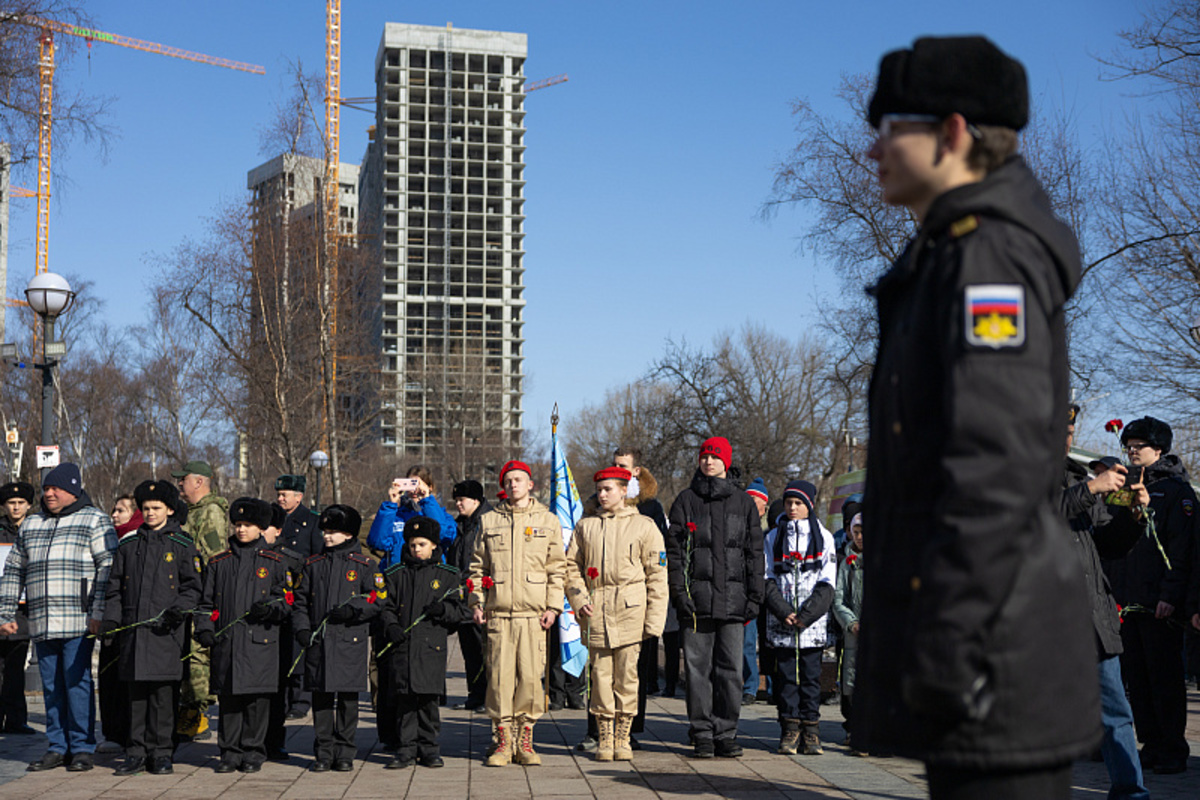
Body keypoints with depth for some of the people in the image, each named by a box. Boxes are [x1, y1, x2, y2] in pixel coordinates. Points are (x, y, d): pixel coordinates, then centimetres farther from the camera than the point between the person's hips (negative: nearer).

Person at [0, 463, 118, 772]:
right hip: (41, 624, 5)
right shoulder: (30, 525, 19)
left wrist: (99, 613, -15)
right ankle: (57, 747, 16)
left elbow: (109, 569, -6)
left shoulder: (94, 520, 2)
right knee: (51, 687, 8)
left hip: (78, 622, -5)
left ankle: (82, 748, 2)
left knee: (77, 683, -6)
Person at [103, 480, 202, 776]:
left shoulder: (182, 545, 4)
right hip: (132, 628, 3)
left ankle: (161, 754, 6)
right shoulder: (127, 545, 14)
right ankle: (137, 752, 12)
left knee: (163, 693, -2)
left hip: (165, 630, -3)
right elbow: (115, 586, 15)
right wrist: (111, 619, 3)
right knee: (135, 694, 5)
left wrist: (179, 610, -15)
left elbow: (192, 585, 2)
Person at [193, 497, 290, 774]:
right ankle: (230, 753, 13)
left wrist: (270, 608, -14)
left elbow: (286, 600, 7)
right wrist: (204, 630, -1)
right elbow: (206, 601, 14)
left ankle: (253, 753, 10)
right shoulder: (218, 563, 13)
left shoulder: (274, 562, 7)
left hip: (260, 642, -2)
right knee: (227, 699, 3)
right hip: (226, 643, 2)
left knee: (256, 700, 0)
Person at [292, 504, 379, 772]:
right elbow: (300, 599, 14)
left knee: (347, 699, 2)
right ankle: (323, 753, 12)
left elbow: (375, 601, 0)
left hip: (350, 642, -3)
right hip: (318, 640, 3)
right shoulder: (314, 564, 12)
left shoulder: (362, 564, 3)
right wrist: (301, 628, 1)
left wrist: (352, 610, -16)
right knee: (320, 698, 4)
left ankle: (344, 753, 11)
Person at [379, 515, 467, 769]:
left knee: (428, 699, 1)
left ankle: (429, 748, 13)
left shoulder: (447, 575, 7)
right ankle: (407, 748, 9)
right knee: (405, 699, 1)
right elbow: (386, 607, 12)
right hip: (403, 645, 1)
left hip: (432, 646, -1)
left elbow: (460, 612, 7)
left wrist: (443, 609, -14)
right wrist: (391, 625, -7)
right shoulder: (396, 574, 11)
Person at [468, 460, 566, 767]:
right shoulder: (489, 521, 12)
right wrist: (476, 602, 3)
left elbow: (557, 568, 9)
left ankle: (525, 739, 7)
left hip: (533, 613, -1)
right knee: (499, 675, -3)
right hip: (498, 612, 1)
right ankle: (502, 739, 6)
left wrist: (553, 606, 0)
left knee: (531, 675, -3)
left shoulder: (547, 520, 10)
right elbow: (477, 566, 15)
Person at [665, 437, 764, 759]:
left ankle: (726, 734, 10)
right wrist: (679, 592, -6)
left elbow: (755, 553, 11)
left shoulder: (743, 502, 11)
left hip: (733, 599, 1)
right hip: (697, 598, -1)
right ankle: (702, 735, 8)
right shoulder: (686, 500, 8)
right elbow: (673, 550, 4)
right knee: (698, 668, 1)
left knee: (731, 669, 1)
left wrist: (754, 597, 3)